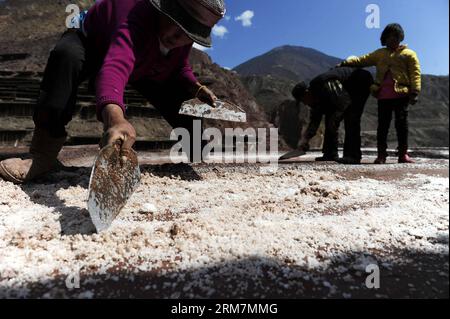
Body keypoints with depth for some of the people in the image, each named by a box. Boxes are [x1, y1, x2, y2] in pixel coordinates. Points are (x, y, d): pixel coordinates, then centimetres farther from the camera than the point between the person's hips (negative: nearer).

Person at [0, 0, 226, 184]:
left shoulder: (186, 33, -22)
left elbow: (179, 67, -6)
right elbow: (114, 67, -63)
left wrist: (195, 88, -27)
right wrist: (114, 118, -82)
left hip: (143, 63, 6)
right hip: (92, 44, -5)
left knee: (179, 95, -9)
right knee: (66, 55, -40)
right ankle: (44, 154, -31)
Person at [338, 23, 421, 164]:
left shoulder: (409, 54, 11)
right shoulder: (379, 54, 22)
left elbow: (415, 73, 2)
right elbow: (362, 60, 16)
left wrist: (415, 91, -9)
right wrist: (345, 63, 2)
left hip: (401, 94, -2)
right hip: (383, 95, 2)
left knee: (402, 123, -2)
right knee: (383, 125, -1)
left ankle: (403, 154, 3)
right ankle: (381, 154, 2)